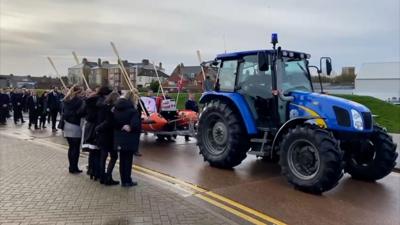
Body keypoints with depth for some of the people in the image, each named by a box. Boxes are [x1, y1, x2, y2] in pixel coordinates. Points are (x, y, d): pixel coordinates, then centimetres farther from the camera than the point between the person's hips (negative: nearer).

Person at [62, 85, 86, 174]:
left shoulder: (67, 101, 10)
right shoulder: (79, 101, -11)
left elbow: (64, 112, 13)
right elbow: (81, 112, -20)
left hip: (67, 126, 7)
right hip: (75, 127, -7)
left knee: (71, 147, 13)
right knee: (76, 148, 1)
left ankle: (71, 167, 18)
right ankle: (74, 168, 5)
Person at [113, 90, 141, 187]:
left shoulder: (116, 109, 6)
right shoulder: (133, 111, -16)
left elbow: (113, 123, 6)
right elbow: (136, 125, -24)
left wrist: (121, 127, 2)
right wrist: (130, 128, -8)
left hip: (119, 139, 6)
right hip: (130, 140, -6)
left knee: (122, 159, 14)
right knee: (128, 160, 4)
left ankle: (123, 180, 21)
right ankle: (127, 181, 12)